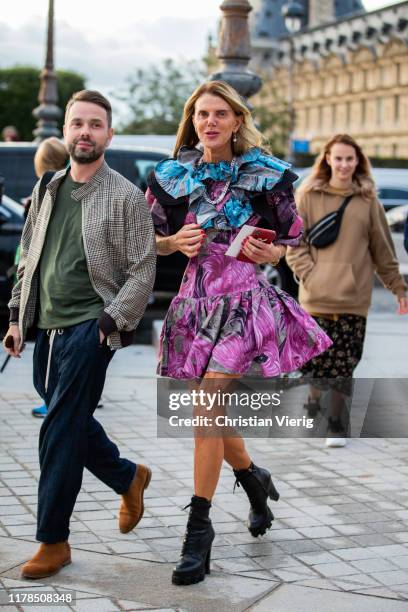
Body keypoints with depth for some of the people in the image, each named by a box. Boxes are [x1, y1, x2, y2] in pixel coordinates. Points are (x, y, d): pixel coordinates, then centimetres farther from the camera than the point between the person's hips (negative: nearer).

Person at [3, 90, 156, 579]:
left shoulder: (125, 197, -5)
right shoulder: (49, 190, 13)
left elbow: (142, 272, -7)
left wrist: (113, 322, -15)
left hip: (90, 327, -6)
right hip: (48, 328, 6)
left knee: (60, 431, -8)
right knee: (72, 422, 14)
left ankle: (53, 541, 2)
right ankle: (129, 478, 38)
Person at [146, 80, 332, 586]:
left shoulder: (265, 175, 0)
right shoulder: (174, 176, 6)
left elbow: (291, 237, 10)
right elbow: (150, 242, 13)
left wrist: (268, 254, -10)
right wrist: (176, 242, -7)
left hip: (243, 300, -4)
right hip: (196, 298, 4)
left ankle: (198, 526, -6)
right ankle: (254, 479, 41)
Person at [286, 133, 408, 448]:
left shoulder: (368, 200, 8)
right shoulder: (308, 196, 4)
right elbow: (295, 245, 4)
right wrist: (310, 276, -9)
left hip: (354, 297, 1)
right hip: (317, 296, -1)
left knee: (344, 365, -1)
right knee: (316, 359, -3)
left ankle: (337, 426, 8)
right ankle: (315, 404, 22)